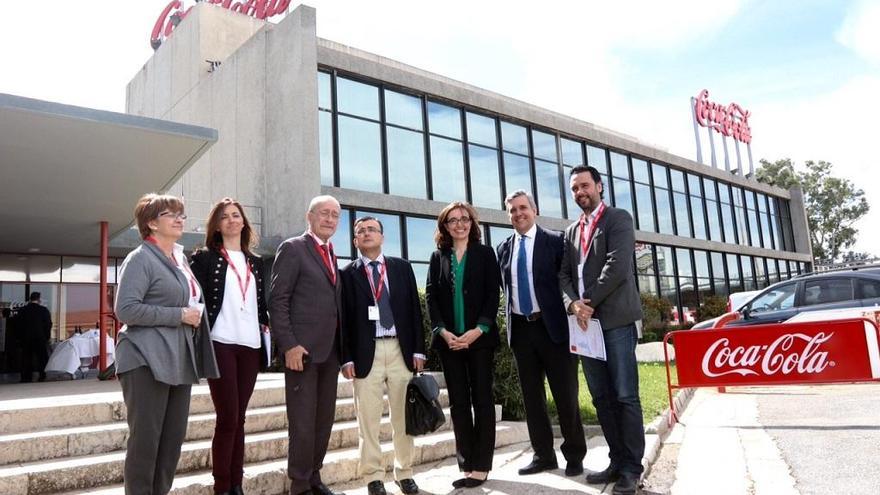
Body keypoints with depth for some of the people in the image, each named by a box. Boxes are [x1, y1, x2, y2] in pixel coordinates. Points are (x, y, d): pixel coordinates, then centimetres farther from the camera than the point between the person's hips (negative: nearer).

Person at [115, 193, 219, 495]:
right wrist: (179, 315, -16)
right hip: (147, 362, -7)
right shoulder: (141, 258, -7)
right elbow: (125, 309, -17)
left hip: (179, 362, 7)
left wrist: (193, 317, 10)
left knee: (173, 438, 9)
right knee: (145, 439, -1)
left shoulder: (181, 259, 17)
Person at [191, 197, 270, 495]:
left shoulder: (255, 262, 17)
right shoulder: (205, 258, 3)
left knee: (238, 418, 9)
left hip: (250, 346, 4)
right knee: (228, 418, -4)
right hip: (221, 344, -4)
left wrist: (266, 325, 7)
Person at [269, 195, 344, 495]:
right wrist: (289, 345, -17)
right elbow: (278, 300, -10)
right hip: (302, 349, -7)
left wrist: (341, 347, 10)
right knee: (303, 422, -1)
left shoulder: (333, 256, 17)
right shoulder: (292, 248, -4)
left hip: (330, 351, 7)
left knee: (324, 420, 12)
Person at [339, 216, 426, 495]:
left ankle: (404, 472, 22)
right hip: (367, 352, -2)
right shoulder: (347, 273, 5)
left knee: (403, 416, 9)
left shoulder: (401, 267, 10)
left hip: (401, 349, 2)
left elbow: (414, 309, 8)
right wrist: (346, 358, -6)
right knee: (368, 419, 3)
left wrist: (418, 349, 1)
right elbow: (344, 318, 2)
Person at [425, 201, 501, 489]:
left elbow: (493, 294, -2)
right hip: (449, 340, 2)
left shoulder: (485, 254, 6)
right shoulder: (438, 257, 10)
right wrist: (442, 331, -10)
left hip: (480, 337, -2)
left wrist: (478, 330, -14)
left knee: (482, 400, 0)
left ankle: (481, 467, 5)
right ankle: (466, 465, 10)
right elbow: (430, 297, 4)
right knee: (458, 402, 4)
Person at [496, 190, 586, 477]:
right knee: (531, 396, 11)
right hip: (521, 329, 5)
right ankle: (543, 455, 23)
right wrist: (509, 323, 9)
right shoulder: (504, 249, 11)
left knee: (566, 395, 4)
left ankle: (574, 455, 20)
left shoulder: (555, 241, -3)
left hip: (552, 326, -4)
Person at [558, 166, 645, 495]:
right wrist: (574, 304, -8)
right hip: (586, 322, 6)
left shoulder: (618, 219, 1)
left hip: (616, 319, -6)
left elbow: (618, 266, -12)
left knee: (625, 396, -3)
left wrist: (590, 302, -12)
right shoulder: (571, 232, 19)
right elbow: (564, 274, 11)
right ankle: (618, 461, 18)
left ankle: (631, 467, 6)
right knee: (601, 397, 9)